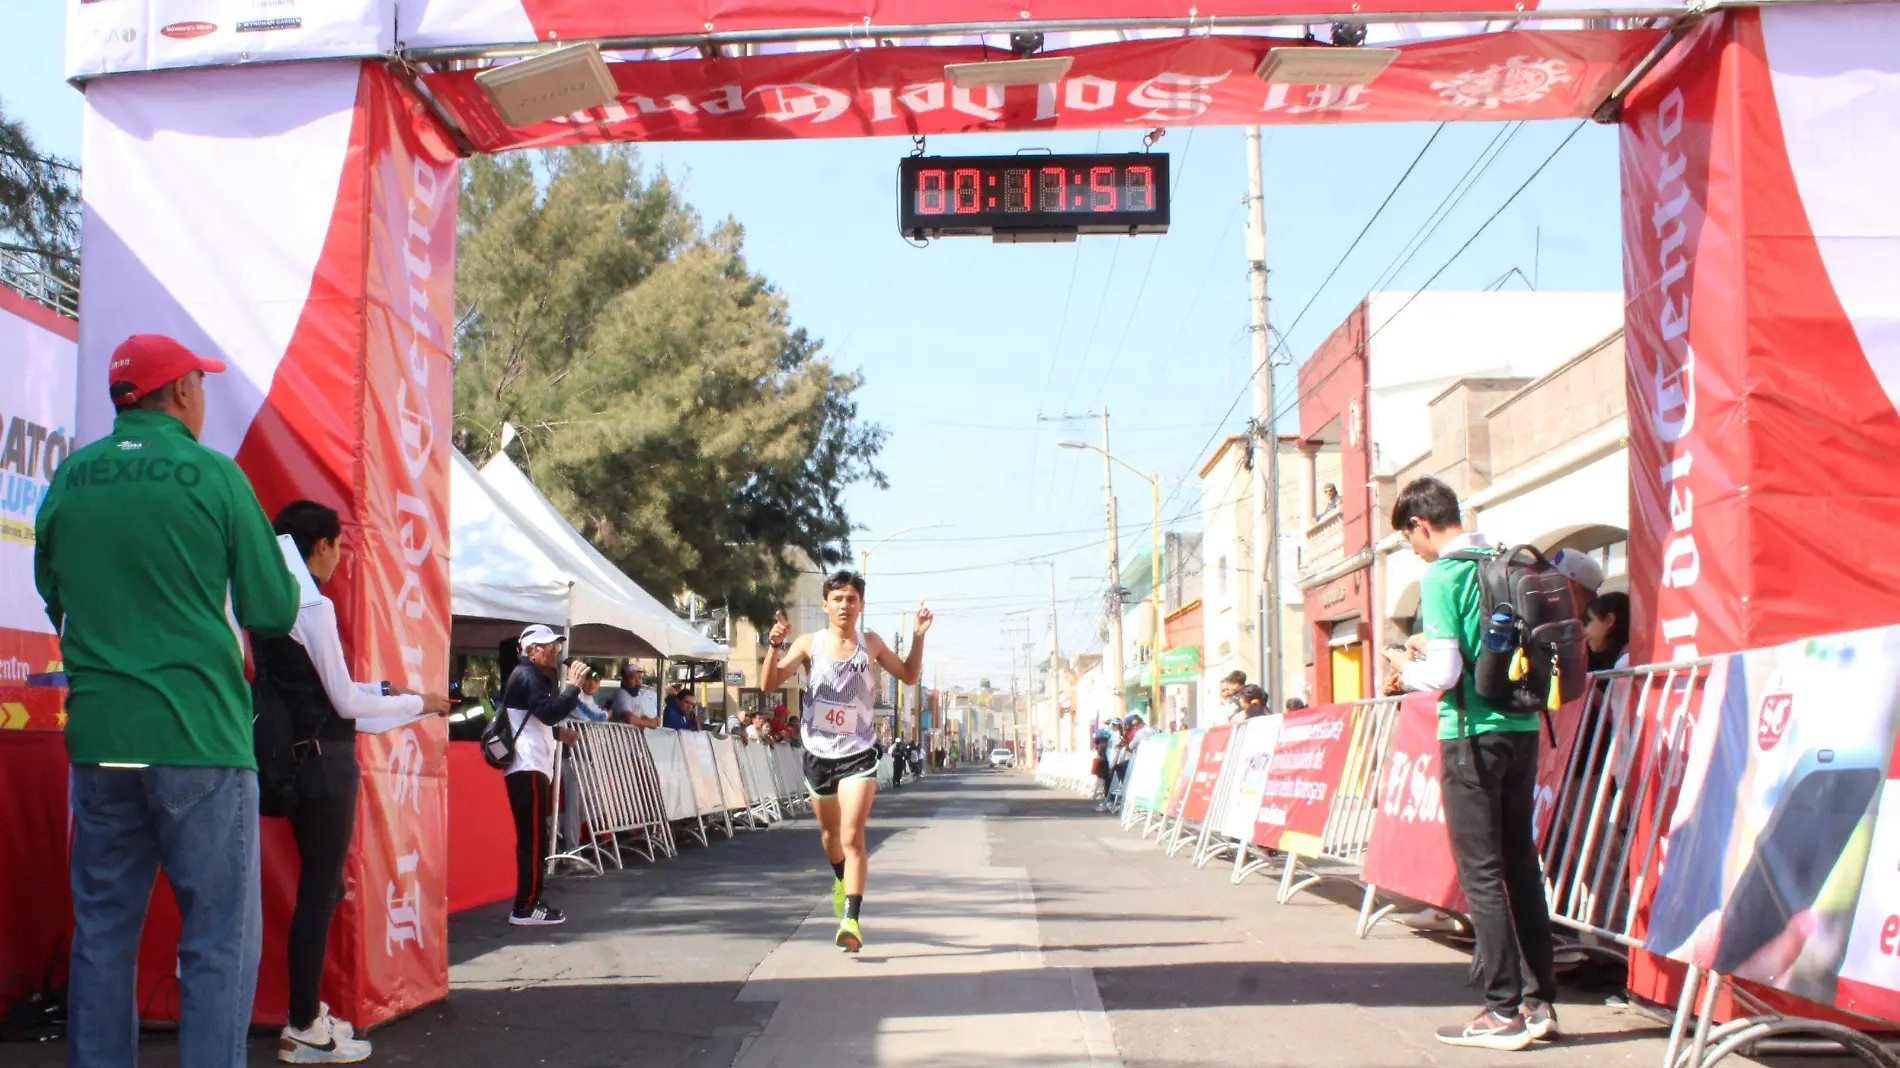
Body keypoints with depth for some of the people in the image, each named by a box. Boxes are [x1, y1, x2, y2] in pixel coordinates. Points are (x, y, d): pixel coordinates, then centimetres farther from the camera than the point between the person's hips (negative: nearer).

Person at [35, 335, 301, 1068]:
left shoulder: (69, 478, 6)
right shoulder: (212, 475, -6)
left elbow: (53, 601, 18)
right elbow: (273, 614, -4)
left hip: (97, 736, 5)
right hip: (199, 734, -5)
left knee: (101, 932, 14)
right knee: (219, 938, 1)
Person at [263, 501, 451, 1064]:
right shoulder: (315, 607, -16)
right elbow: (345, 703, -13)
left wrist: (382, 688, 17)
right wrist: (417, 703, -2)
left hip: (296, 761, 9)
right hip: (324, 763, -9)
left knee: (319, 888, 17)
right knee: (320, 893, -2)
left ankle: (308, 1011, 25)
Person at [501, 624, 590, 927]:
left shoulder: (537, 676, 23)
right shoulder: (526, 677, -11)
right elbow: (549, 711, -24)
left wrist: (557, 733, 17)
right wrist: (573, 686, -21)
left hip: (535, 767, 11)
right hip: (527, 768, -11)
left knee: (533, 838, 13)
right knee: (533, 839, -11)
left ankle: (530, 902, 19)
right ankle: (525, 908, -11)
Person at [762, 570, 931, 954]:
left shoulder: (871, 644, 0)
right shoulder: (810, 644, -5)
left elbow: (909, 676, 13)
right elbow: (770, 683, -11)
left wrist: (918, 636, -2)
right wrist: (776, 645, -28)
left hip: (859, 753, -2)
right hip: (819, 753, 2)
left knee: (853, 838, -14)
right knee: (830, 833, 21)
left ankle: (852, 920, -16)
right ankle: (841, 880, 51)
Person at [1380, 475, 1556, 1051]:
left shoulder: (1440, 576, -11)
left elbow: (1445, 674, -17)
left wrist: (1405, 670, 5)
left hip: (1474, 735, -7)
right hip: (1521, 727, 7)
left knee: (1480, 871, -2)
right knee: (1520, 863, 12)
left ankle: (1504, 1011, 0)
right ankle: (1539, 1001, 16)